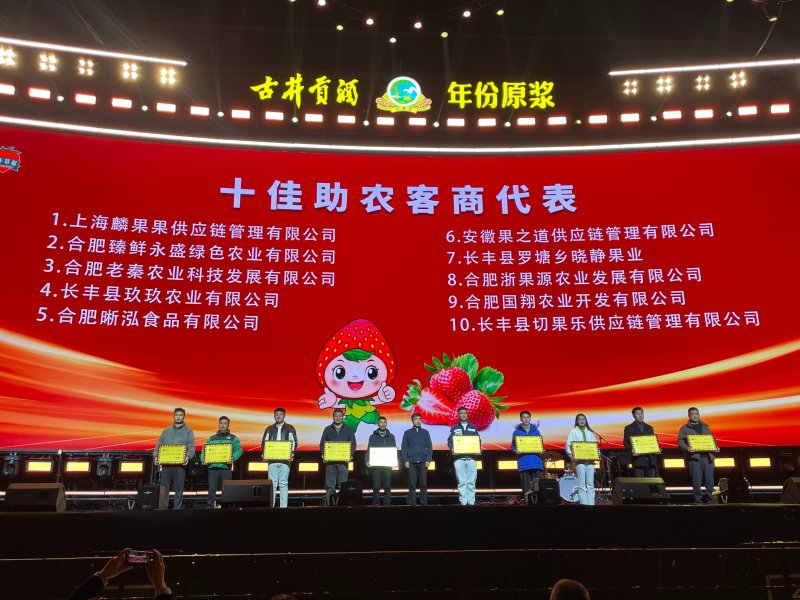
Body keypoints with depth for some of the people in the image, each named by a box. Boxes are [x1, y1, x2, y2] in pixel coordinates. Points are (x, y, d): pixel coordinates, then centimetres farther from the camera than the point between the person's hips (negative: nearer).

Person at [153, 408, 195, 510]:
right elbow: (159, 445, 13)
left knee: (179, 488, 1)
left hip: (180, 463, -3)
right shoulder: (166, 431, 16)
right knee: (164, 487, 1)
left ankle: (177, 509, 7)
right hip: (166, 463, 3)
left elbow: (191, 447, -3)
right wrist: (156, 456, -5)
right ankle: (162, 508, 5)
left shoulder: (188, 431, 5)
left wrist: (188, 457, -21)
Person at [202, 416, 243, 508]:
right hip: (213, 466, 2)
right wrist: (204, 459, -8)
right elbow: (205, 450, 12)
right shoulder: (211, 438, 19)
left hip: (226, 467, -2)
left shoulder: (233, 438, 11)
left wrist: (232, 457, -20)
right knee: (211, 489, -2)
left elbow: (238, 450, -1)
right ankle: (210, 506, 5)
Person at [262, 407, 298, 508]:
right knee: (272, 484, 0)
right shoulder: (269, 429, 14)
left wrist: (292, 453, -14)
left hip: (285, 459, -2)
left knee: (283, 484, -1)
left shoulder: (290, 428, 7)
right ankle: (270, 505, 3)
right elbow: (264, 442, 11)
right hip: (272, 459, 2)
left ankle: (283, 506, 1)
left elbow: (294, 442, 1)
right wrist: (264, 453, -6)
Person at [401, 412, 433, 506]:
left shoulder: (425, 432, 11)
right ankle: (412, 504, 2)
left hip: (423, 462, 0)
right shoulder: (407, 433, 9)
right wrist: (405, 461, -5)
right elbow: (403, 448, 5)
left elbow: (430, 447, 8)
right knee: (412, 484, -1)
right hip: (411, 462, 0)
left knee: (423, 484, -1)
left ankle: (424, 504, 3)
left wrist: (428, 460, -3)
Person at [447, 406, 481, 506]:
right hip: (459, 457, -1)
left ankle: (471, 501, 3)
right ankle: (463, 501, 0)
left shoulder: (473, 428, 16)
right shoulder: (454, 428, 12)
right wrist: (452, 448, -14)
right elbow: (449, 441, 6)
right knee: (462, 482, -3)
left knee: (471, 481, -1)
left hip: (471, 457, 1)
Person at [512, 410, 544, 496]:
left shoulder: (536, 431, 13)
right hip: (524, 462, -2)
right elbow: (513, 446, 5)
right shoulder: (517, 432, 6)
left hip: (536, 462, 2)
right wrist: (516, 450, -15)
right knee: (526, 486, -1)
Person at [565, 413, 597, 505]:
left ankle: (591, 503, 3)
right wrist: (571, 455, -13)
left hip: (590, 459, 3)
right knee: (582, 483, -5)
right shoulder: (573, 431, 8)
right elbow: (568, 445, 2)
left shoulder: (590, 432, 18)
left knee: (590, 482, 1)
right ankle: (584, 503, -2)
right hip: (579, 459, -3)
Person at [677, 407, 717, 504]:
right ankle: (698, 501, 3)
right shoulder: (684, 428, 7)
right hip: (694, 457, -4)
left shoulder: (705, 426, 21)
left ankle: (708, 499, 13)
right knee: (696, 481, -4)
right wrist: (687, 448, -19)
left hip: (707, 456, 4)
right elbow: (680, 442, -1)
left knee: (710, 480, 0)